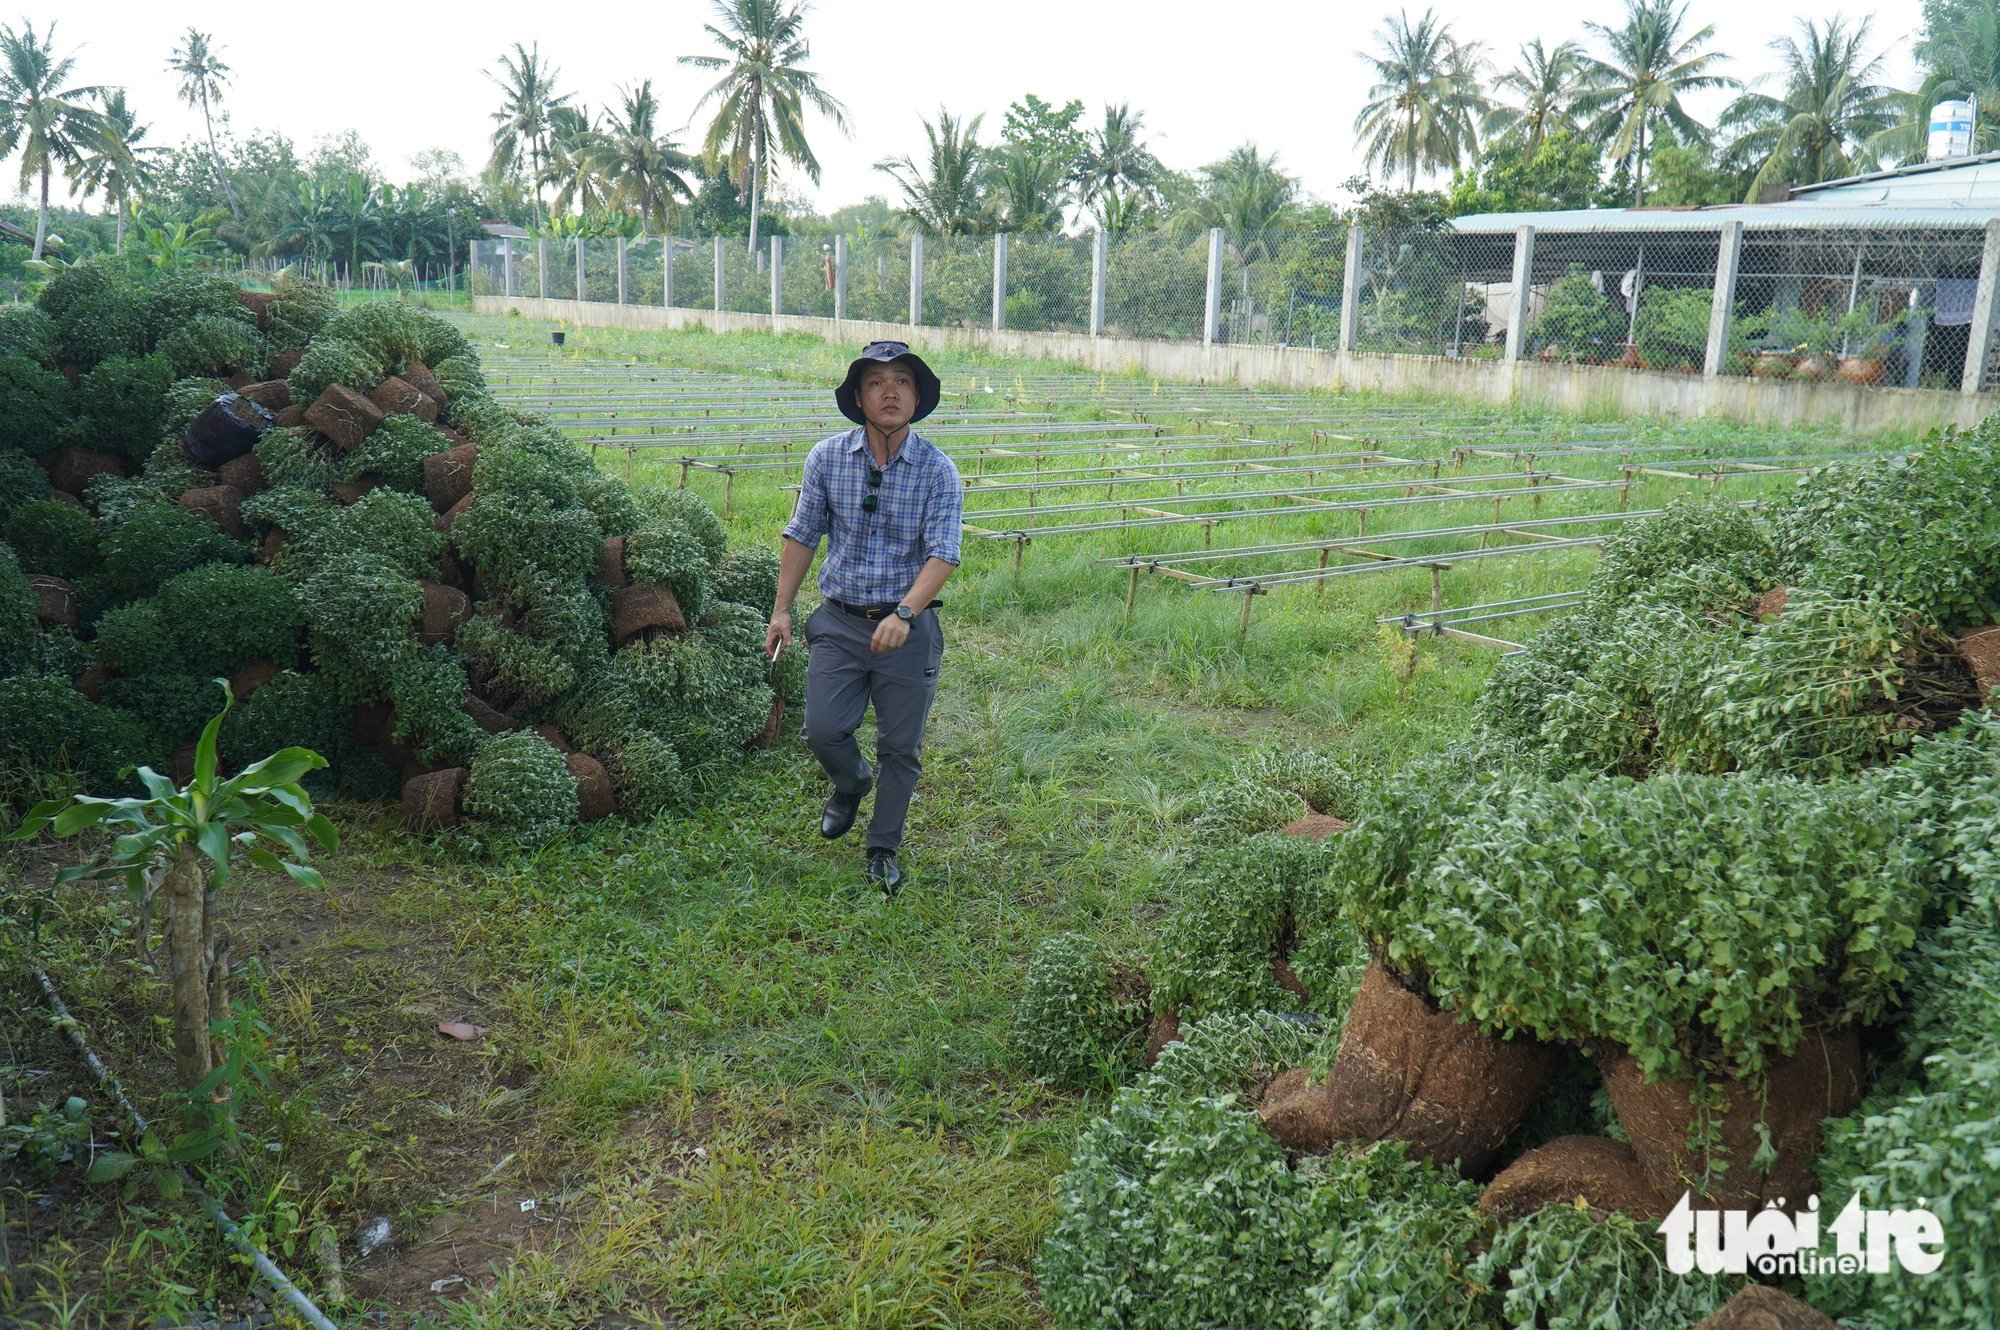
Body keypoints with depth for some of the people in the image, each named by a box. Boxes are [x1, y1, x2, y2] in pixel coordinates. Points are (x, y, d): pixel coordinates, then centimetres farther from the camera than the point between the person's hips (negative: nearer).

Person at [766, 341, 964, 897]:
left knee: (900, 748, 6)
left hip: (909, 628, -1)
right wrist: (782, 609, 4)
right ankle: (851, 784, 34)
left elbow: (942, 555, -15)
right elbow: (802, 536, 7)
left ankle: (883, 850, 27)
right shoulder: (827, 458, -2)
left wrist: (904, 614, -30)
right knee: (823, 730, -2)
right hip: (840, 621, 2)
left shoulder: (937, 471, -9)